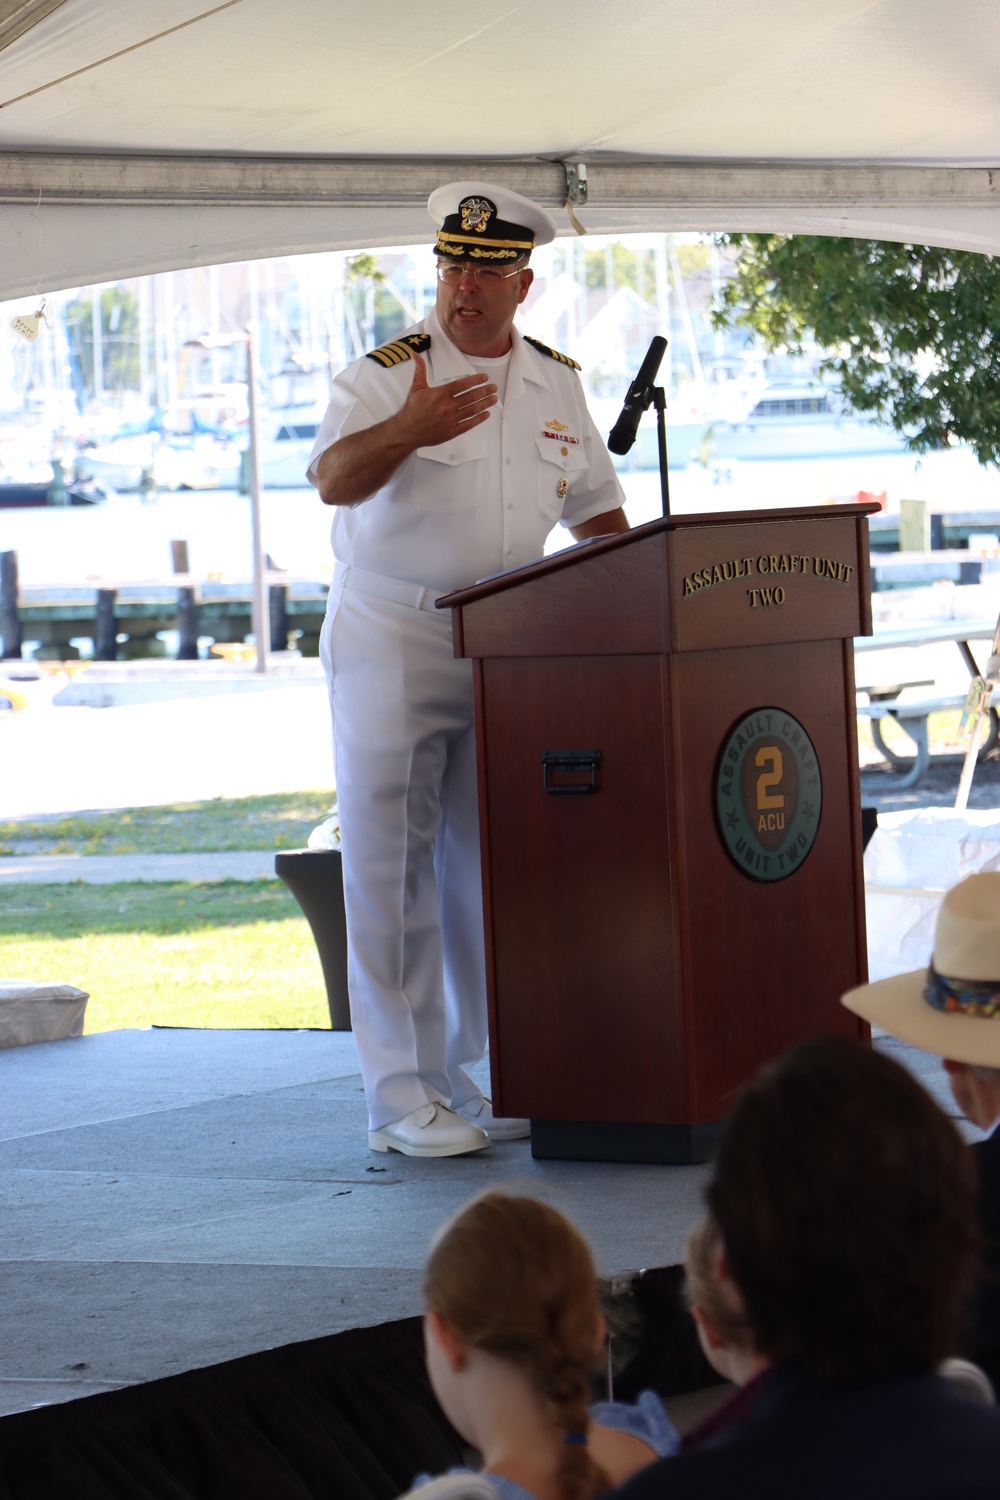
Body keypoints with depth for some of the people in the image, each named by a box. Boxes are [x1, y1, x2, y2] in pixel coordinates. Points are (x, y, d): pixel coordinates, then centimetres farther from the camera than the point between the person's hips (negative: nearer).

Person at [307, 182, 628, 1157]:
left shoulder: (555, 384, 11)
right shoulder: (386, 376, -7)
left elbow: (594, 509, 21)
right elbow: (336, 480, -25)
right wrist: (405, 432, -44)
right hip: (393, 643, -5)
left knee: (481, 862, 8)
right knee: (391, 866, -5)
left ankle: (457, 1076, 18)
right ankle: (399, 1096, -2)